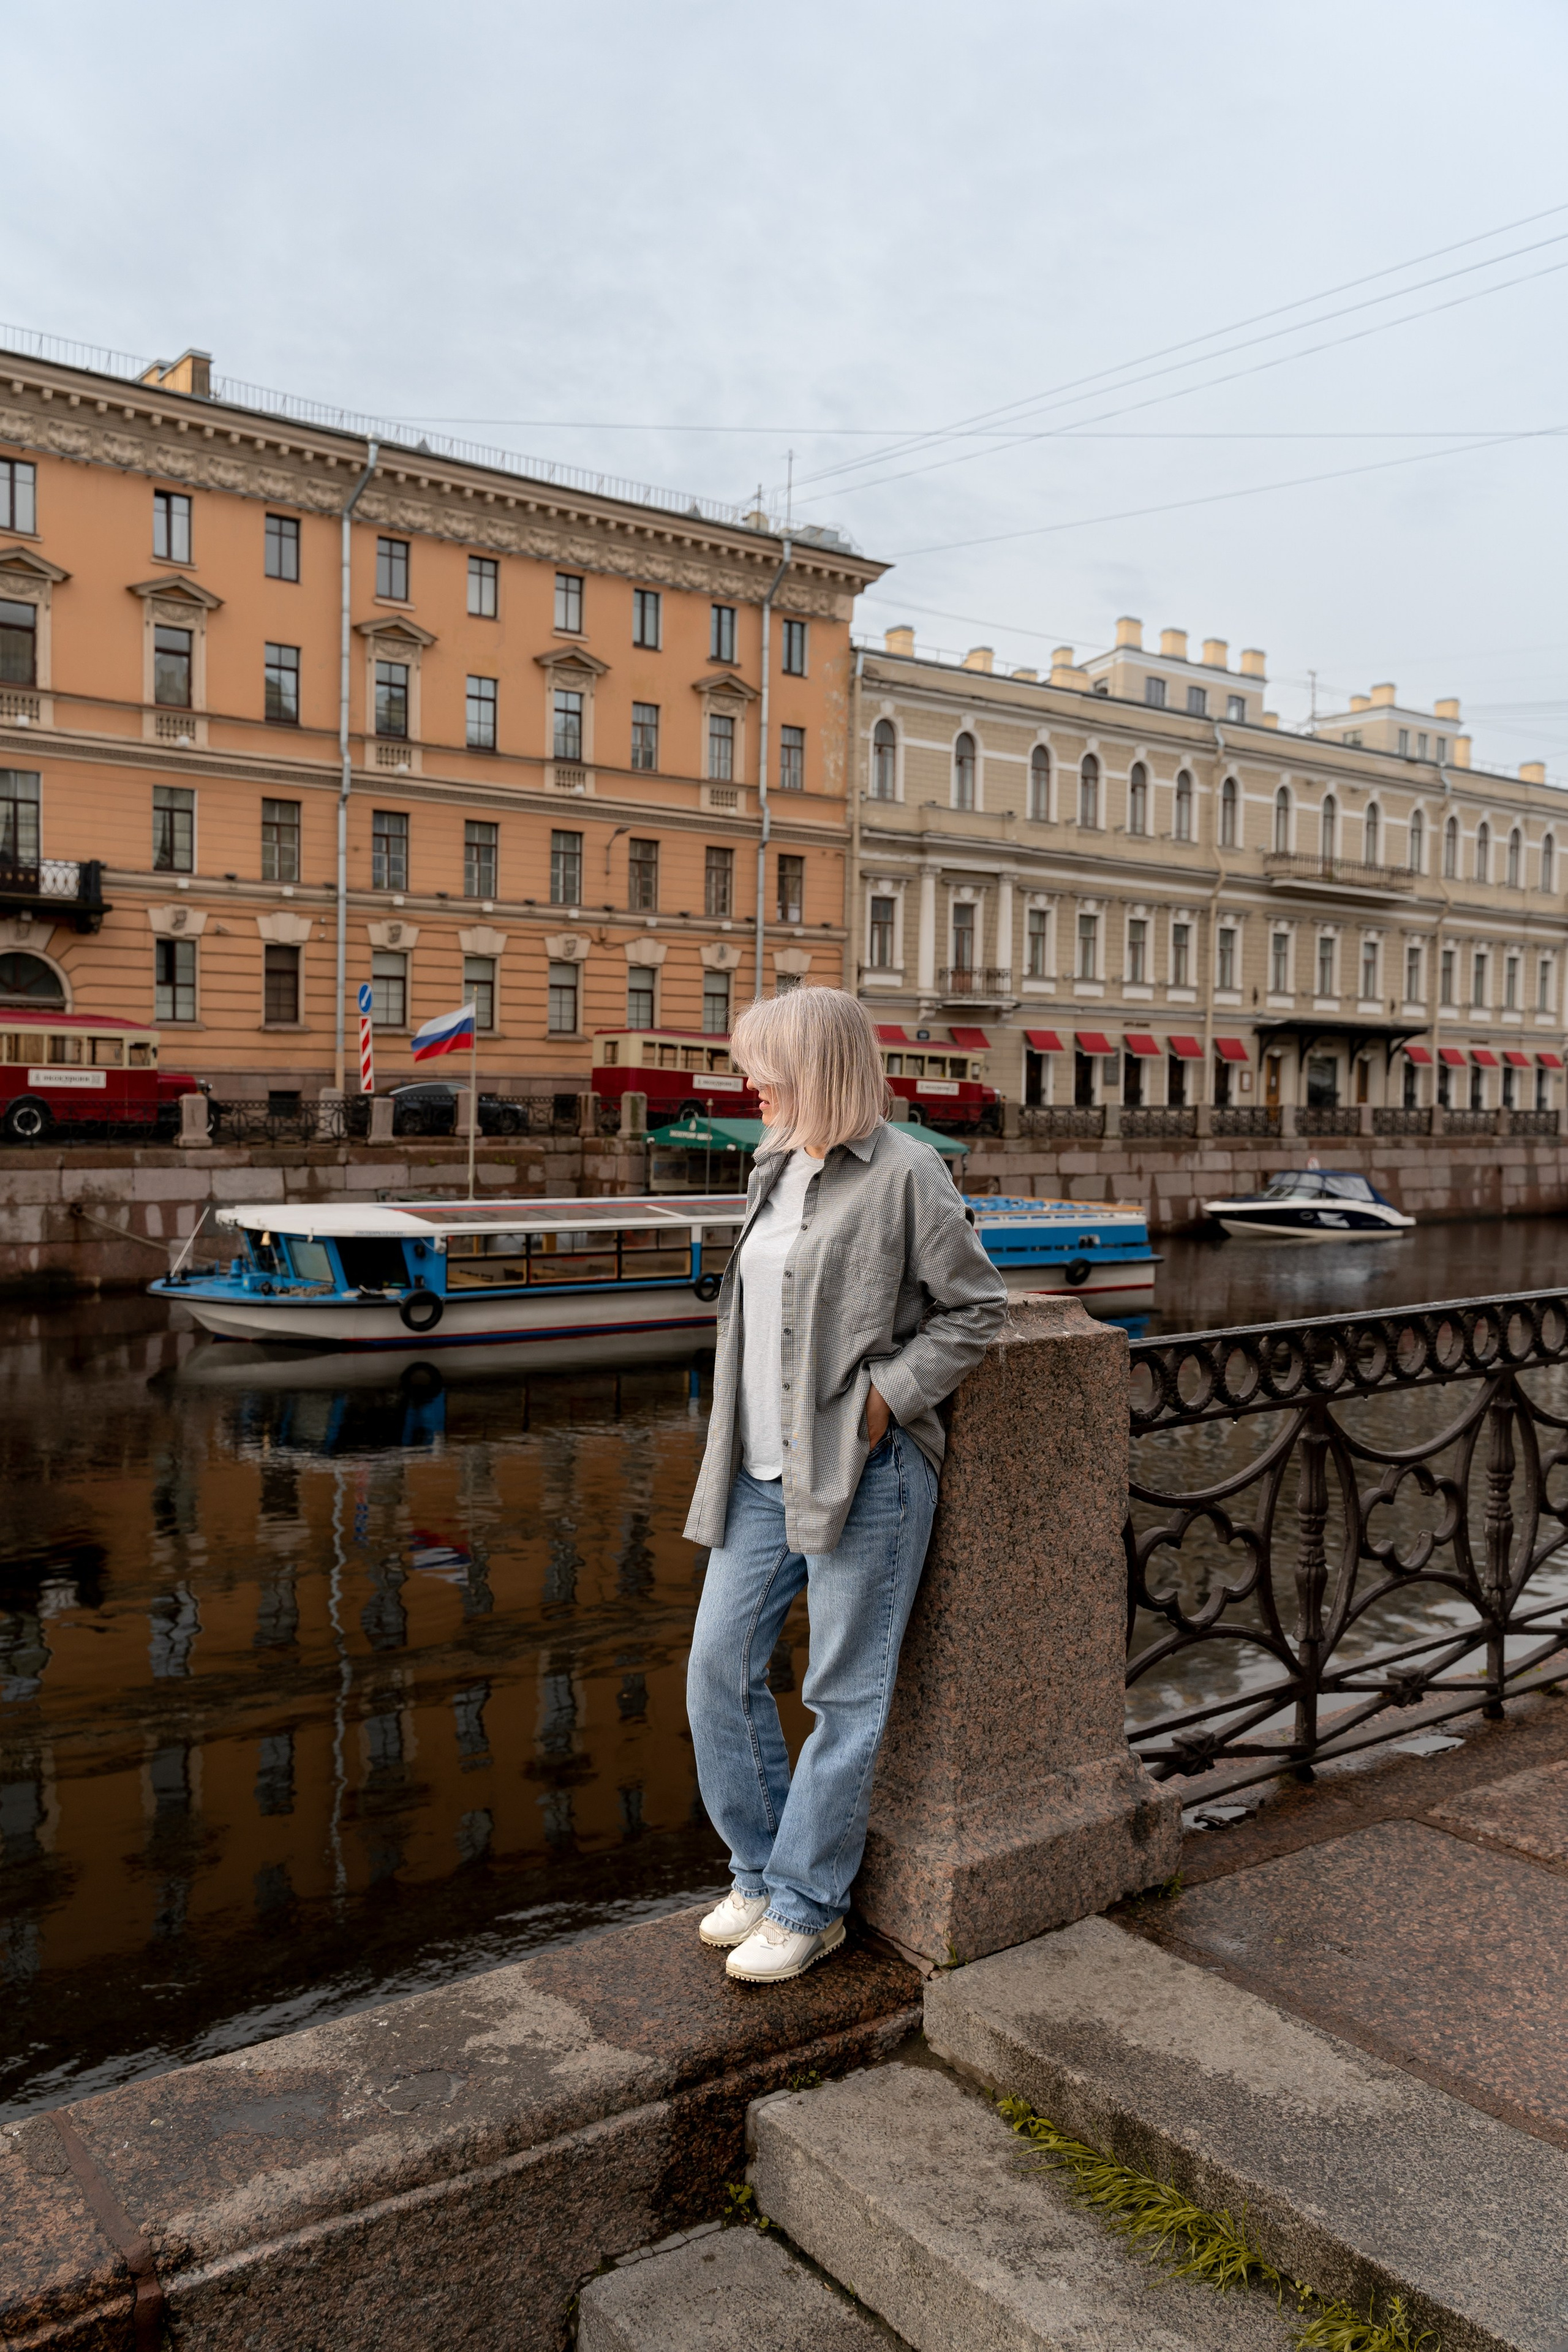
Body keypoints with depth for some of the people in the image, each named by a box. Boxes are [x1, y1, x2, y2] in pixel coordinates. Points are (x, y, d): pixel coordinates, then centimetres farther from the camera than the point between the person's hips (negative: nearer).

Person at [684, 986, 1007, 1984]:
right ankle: (762, 1872, 29)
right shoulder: (778, 1169, 11)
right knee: (720, 1666, 11)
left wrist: (883, 1401, -14)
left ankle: (807, 1905, 20)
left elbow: (976, 1305, -9)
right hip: (764, 1470, 8)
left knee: (845, 1696, 5)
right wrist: (735, 1445, 10)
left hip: (862, 1474, -8)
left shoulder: (906, 1171, -11)